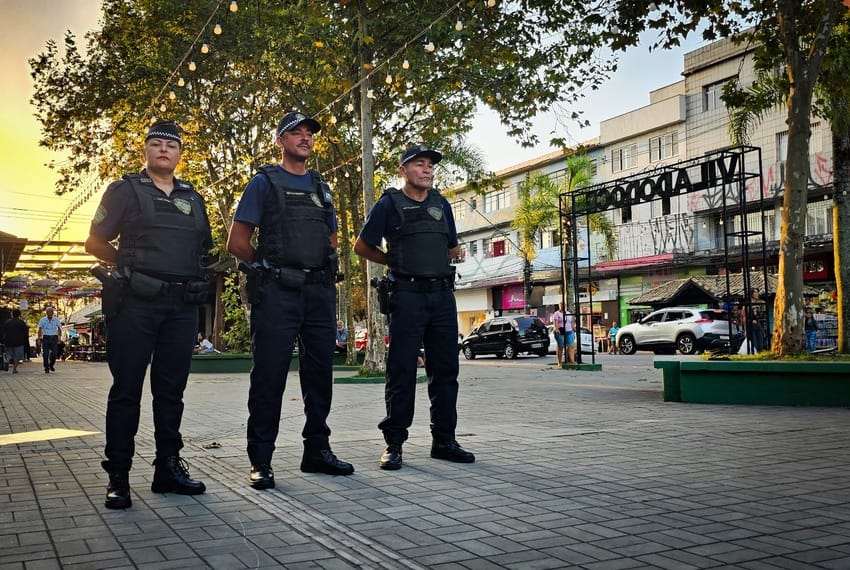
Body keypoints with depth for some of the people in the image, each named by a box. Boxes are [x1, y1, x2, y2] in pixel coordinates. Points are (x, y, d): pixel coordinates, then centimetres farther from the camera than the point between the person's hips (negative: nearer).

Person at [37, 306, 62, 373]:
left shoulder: (56, 319, 6)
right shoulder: (42, 320, 4)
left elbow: (59, 329, 11)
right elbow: (40, 330, 4)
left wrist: (59, 337, 0)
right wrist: (39, 338, -6)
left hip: (54, 338, 0)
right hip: (46, 338, 0)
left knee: (54, 353, -9)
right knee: (45, 354, -3)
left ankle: (51, 365, 16)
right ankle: (46, 369, 6)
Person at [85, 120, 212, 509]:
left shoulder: (193, 199, 17)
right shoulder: (125, 191, 5)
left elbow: (205, 251, 23)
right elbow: (95, 243, 6)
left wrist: (203, 276, 7)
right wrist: (129, 264, -1)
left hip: (182, 306, 4)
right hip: (135, 302, -4)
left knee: (171, 390, 8)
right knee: (126, 389, -2)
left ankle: (168, 468, 17)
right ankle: (118, 476, 4)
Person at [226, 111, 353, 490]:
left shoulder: (321, 187, 19)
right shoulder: (264, 182, 3)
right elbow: (237, 242, -1)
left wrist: (322, 270, 11)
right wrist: (270, 267, 4)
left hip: (320, 292, 6)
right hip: (277, 293, -5)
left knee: (320, 373, 8)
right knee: (269, 375, -4)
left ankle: (317, 450, 20)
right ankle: (261, 461, 2)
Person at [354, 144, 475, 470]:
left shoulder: (441, 204, 16)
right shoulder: (389, 204, 2)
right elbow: (362, 247, 7)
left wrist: (427, 261, 14)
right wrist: (396, 261, 9)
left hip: (443, 295, 5)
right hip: (407, 297, -5)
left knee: (445, 370, 6)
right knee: (402, 371, -3)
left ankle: (444, 441, 15)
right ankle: (394, 444, 5)